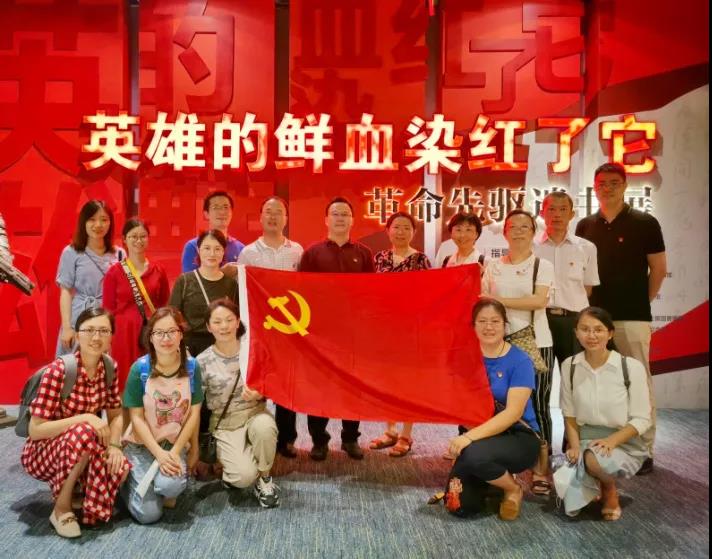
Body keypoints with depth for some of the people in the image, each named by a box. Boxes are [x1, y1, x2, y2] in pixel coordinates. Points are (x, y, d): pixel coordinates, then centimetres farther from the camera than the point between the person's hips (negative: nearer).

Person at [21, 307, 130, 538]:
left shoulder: (110, 368, -6)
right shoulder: (58, 371, -24)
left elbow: (116, 415, 2)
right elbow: (35, 430, -24)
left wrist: (114, 445, -17)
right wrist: (85, 418, -32)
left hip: (81, 451, 5)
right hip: (41, 453, -4)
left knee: (121, 468, -25)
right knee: (83, 433, -36)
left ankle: (74, 490, 8)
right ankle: (61, 508, -13)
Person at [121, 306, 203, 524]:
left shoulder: (191, 366, -8)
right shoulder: (140, 368, -12)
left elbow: (194, 413, -4)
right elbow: (136, 417, -10)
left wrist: (175, 452, -13)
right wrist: (159, 453, -19)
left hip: (175, 443, 1)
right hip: (141, 444, -1)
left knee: (172, 485, -32)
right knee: (149, 514, -11)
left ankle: (167, 490, 7)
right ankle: (130, 479, 21)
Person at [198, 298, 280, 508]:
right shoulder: (203, 362, -7)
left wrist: (258, 395, -22)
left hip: (255, 414, 1)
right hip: (224, 424, -1)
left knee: (264, 427, -36)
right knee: (244, 476, -24)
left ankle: (264, 477, -7)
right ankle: (229, 461, 14)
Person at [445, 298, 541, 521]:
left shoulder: (520, 361, -11)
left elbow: (513, 413, -20)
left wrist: (470, 436, -29)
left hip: (518, 438, -4)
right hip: (477, 438, 4)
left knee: (475, 454, -36)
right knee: (457, 505, -14)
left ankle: (514, 489, -2)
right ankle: (491, 479, 20)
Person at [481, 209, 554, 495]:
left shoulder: (542, 266, 1)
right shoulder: (493, 267, 10)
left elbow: (540, 300, -14)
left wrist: (499, 301, -18)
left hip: (536, 343, -2)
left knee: (537, 404, -1)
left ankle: (540, 470, 7)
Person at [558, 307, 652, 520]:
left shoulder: (631, 367, -12)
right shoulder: (569, 366, -1)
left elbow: (642, 419, -9)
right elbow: (569, 413, 7)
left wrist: (611, 441, -23)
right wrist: (574, 446, -9)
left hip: (624, 443, -3)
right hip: (584, 440, 3)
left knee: (597, 458, -39)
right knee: (572, 506, -20)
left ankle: (609, 490, -2)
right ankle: (595, 483, 16)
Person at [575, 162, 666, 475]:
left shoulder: (645, 223, -2)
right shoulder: (585, 226, 9)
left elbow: (659, 269, 2)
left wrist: (642, 301, 5)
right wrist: (587, 304, 9)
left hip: (632, 317, -4)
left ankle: (643, 449, 8)